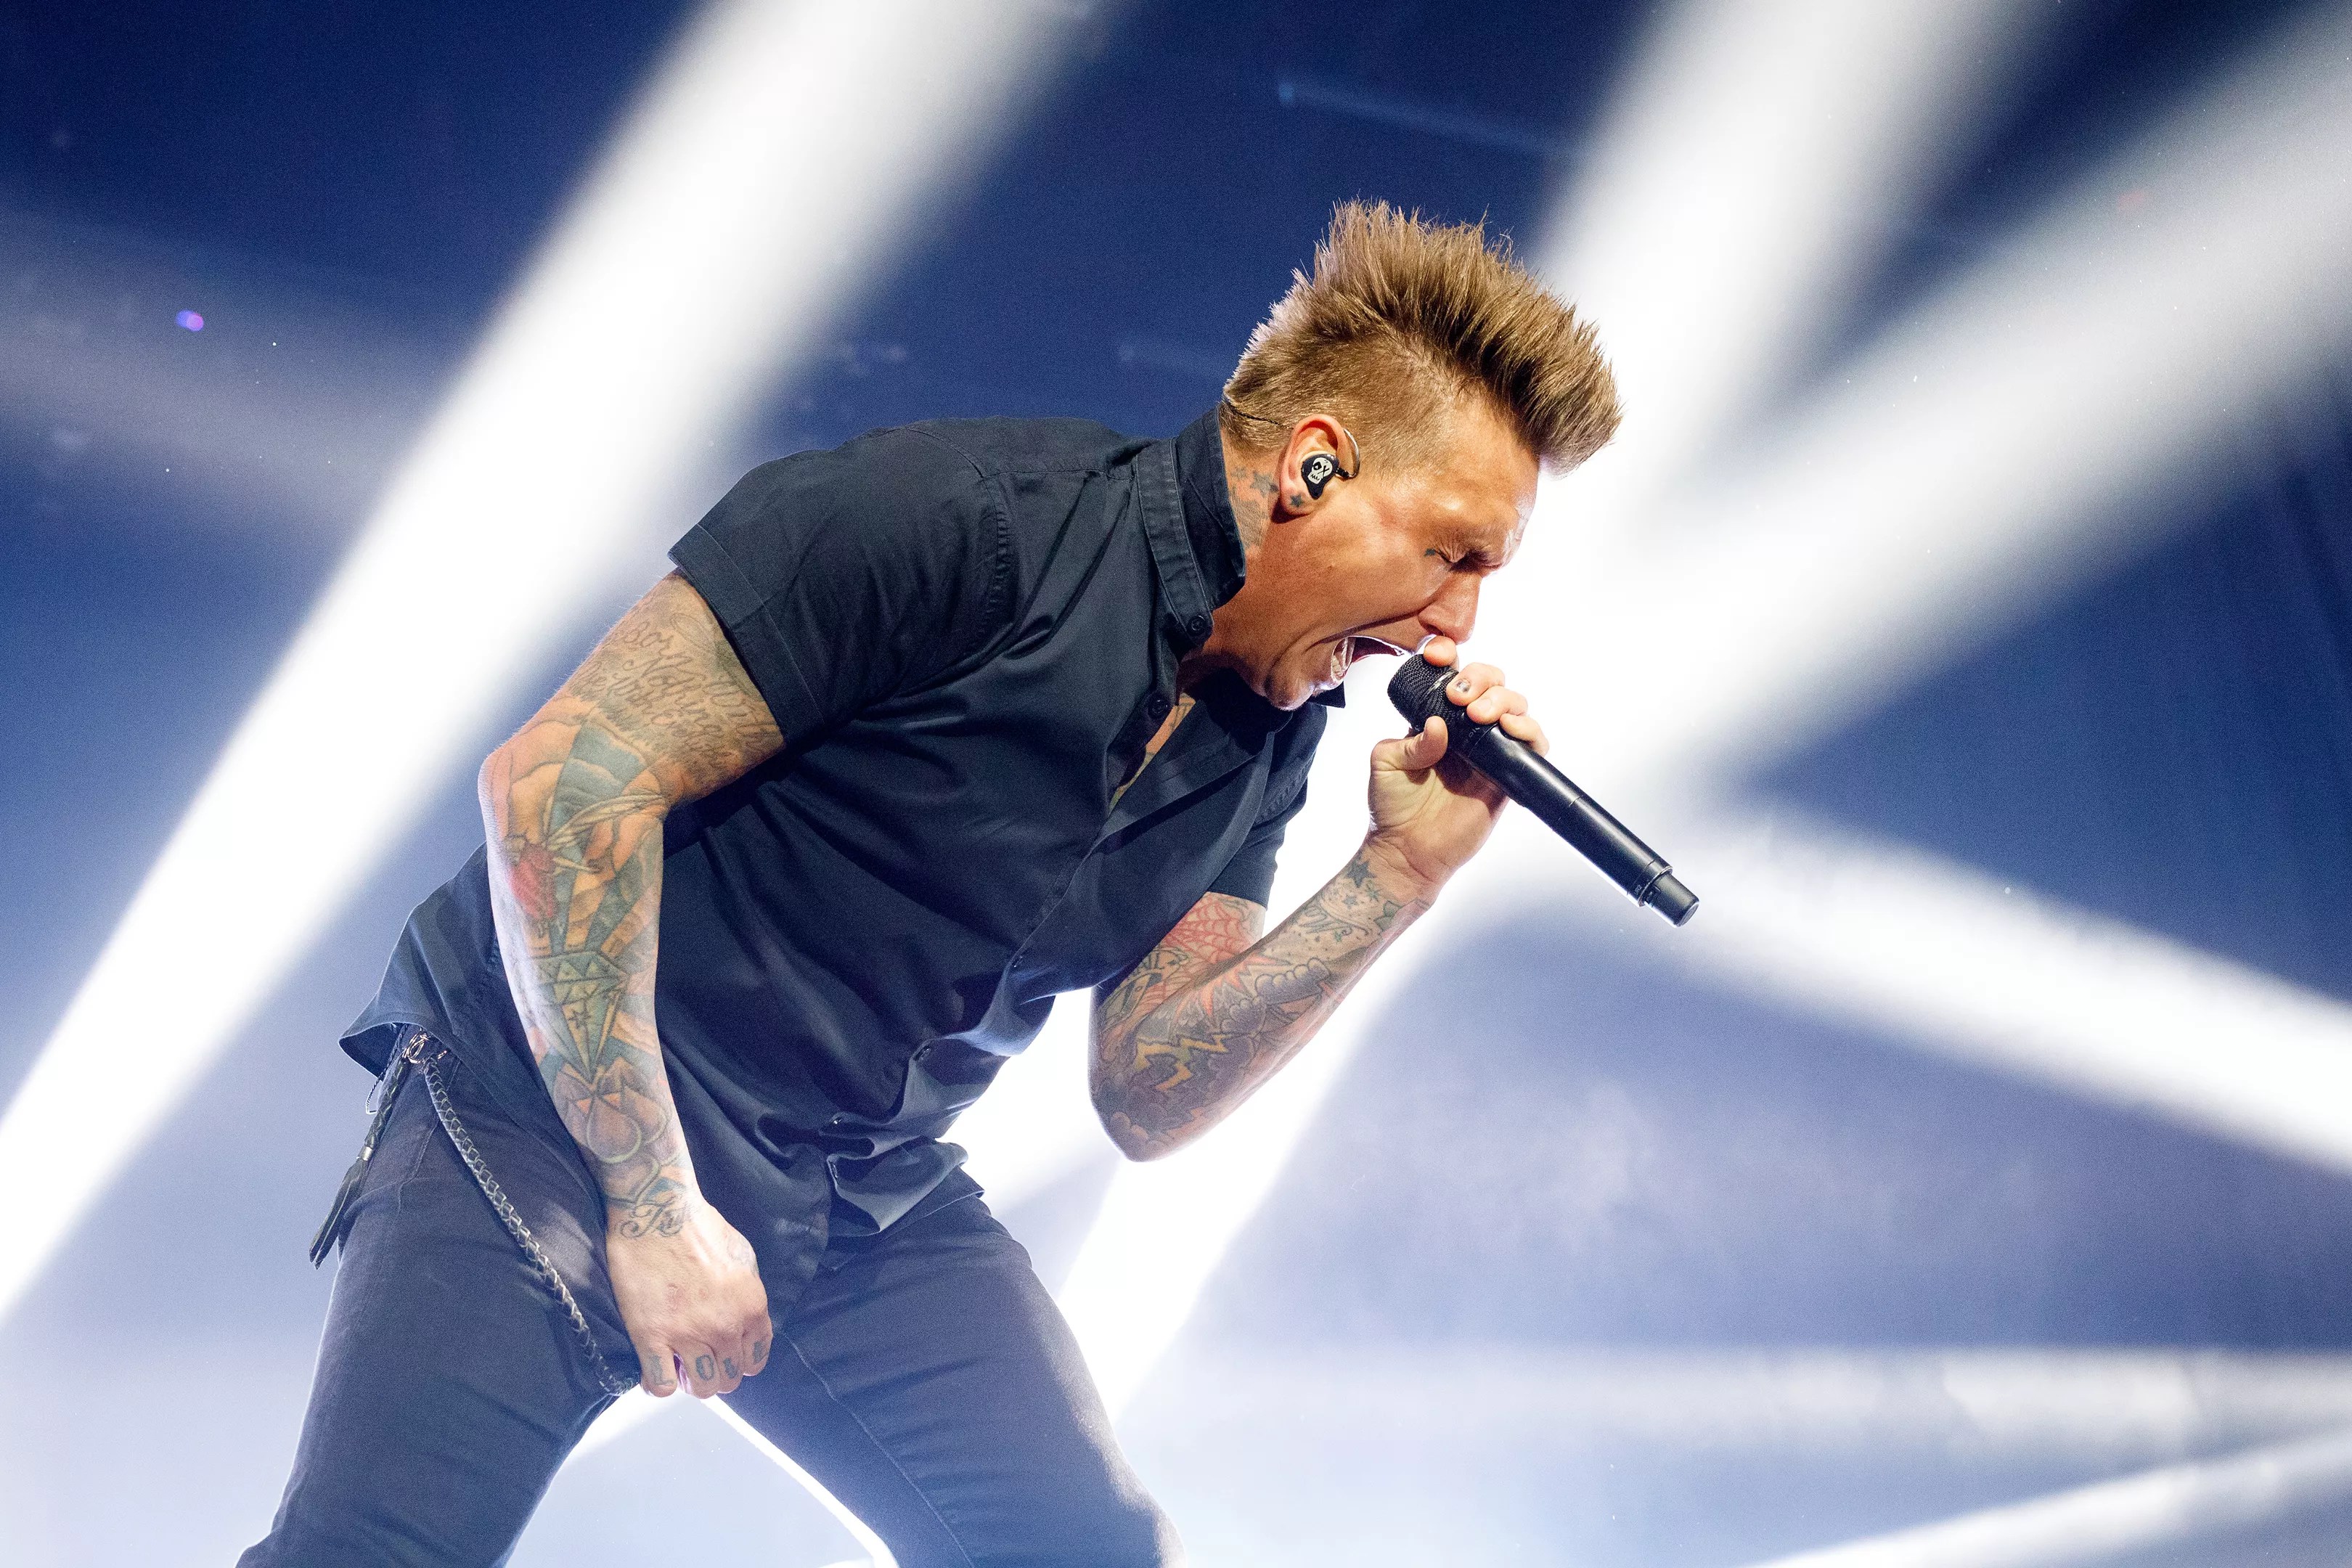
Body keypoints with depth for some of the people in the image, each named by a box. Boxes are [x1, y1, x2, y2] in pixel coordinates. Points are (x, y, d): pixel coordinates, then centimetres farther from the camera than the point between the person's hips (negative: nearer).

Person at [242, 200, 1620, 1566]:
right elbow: (562, 780, -22)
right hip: (561, 1114, -6)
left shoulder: (1265, 738, 2)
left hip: (870, 1199, 6)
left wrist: (1400, 876, -12)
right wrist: (656, 1203, -20)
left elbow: (1149, 1097, -1)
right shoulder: (966, 518, -21)